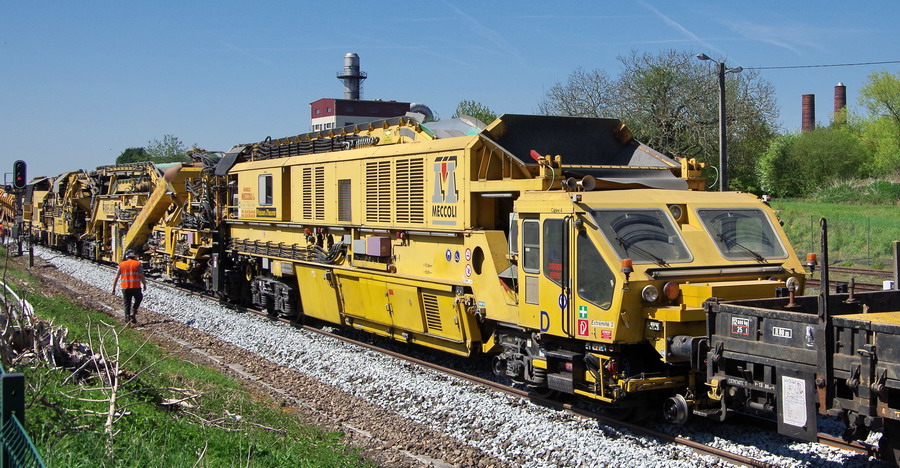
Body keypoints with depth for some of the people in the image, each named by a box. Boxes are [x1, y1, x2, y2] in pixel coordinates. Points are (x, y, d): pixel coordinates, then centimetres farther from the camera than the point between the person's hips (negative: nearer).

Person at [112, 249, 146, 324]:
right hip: (136, 287, -2)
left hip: (125, 288, 2)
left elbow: (116, 277, 6)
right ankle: (134, 311, 5)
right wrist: (144, 285, 8)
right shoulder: (137, 264, 0)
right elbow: (141, 276, -6)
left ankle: (127, 317, 0)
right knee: (139, 298, 23)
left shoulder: (121, 265, 8)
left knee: (127, 304, 10)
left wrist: (113, 289, 10)